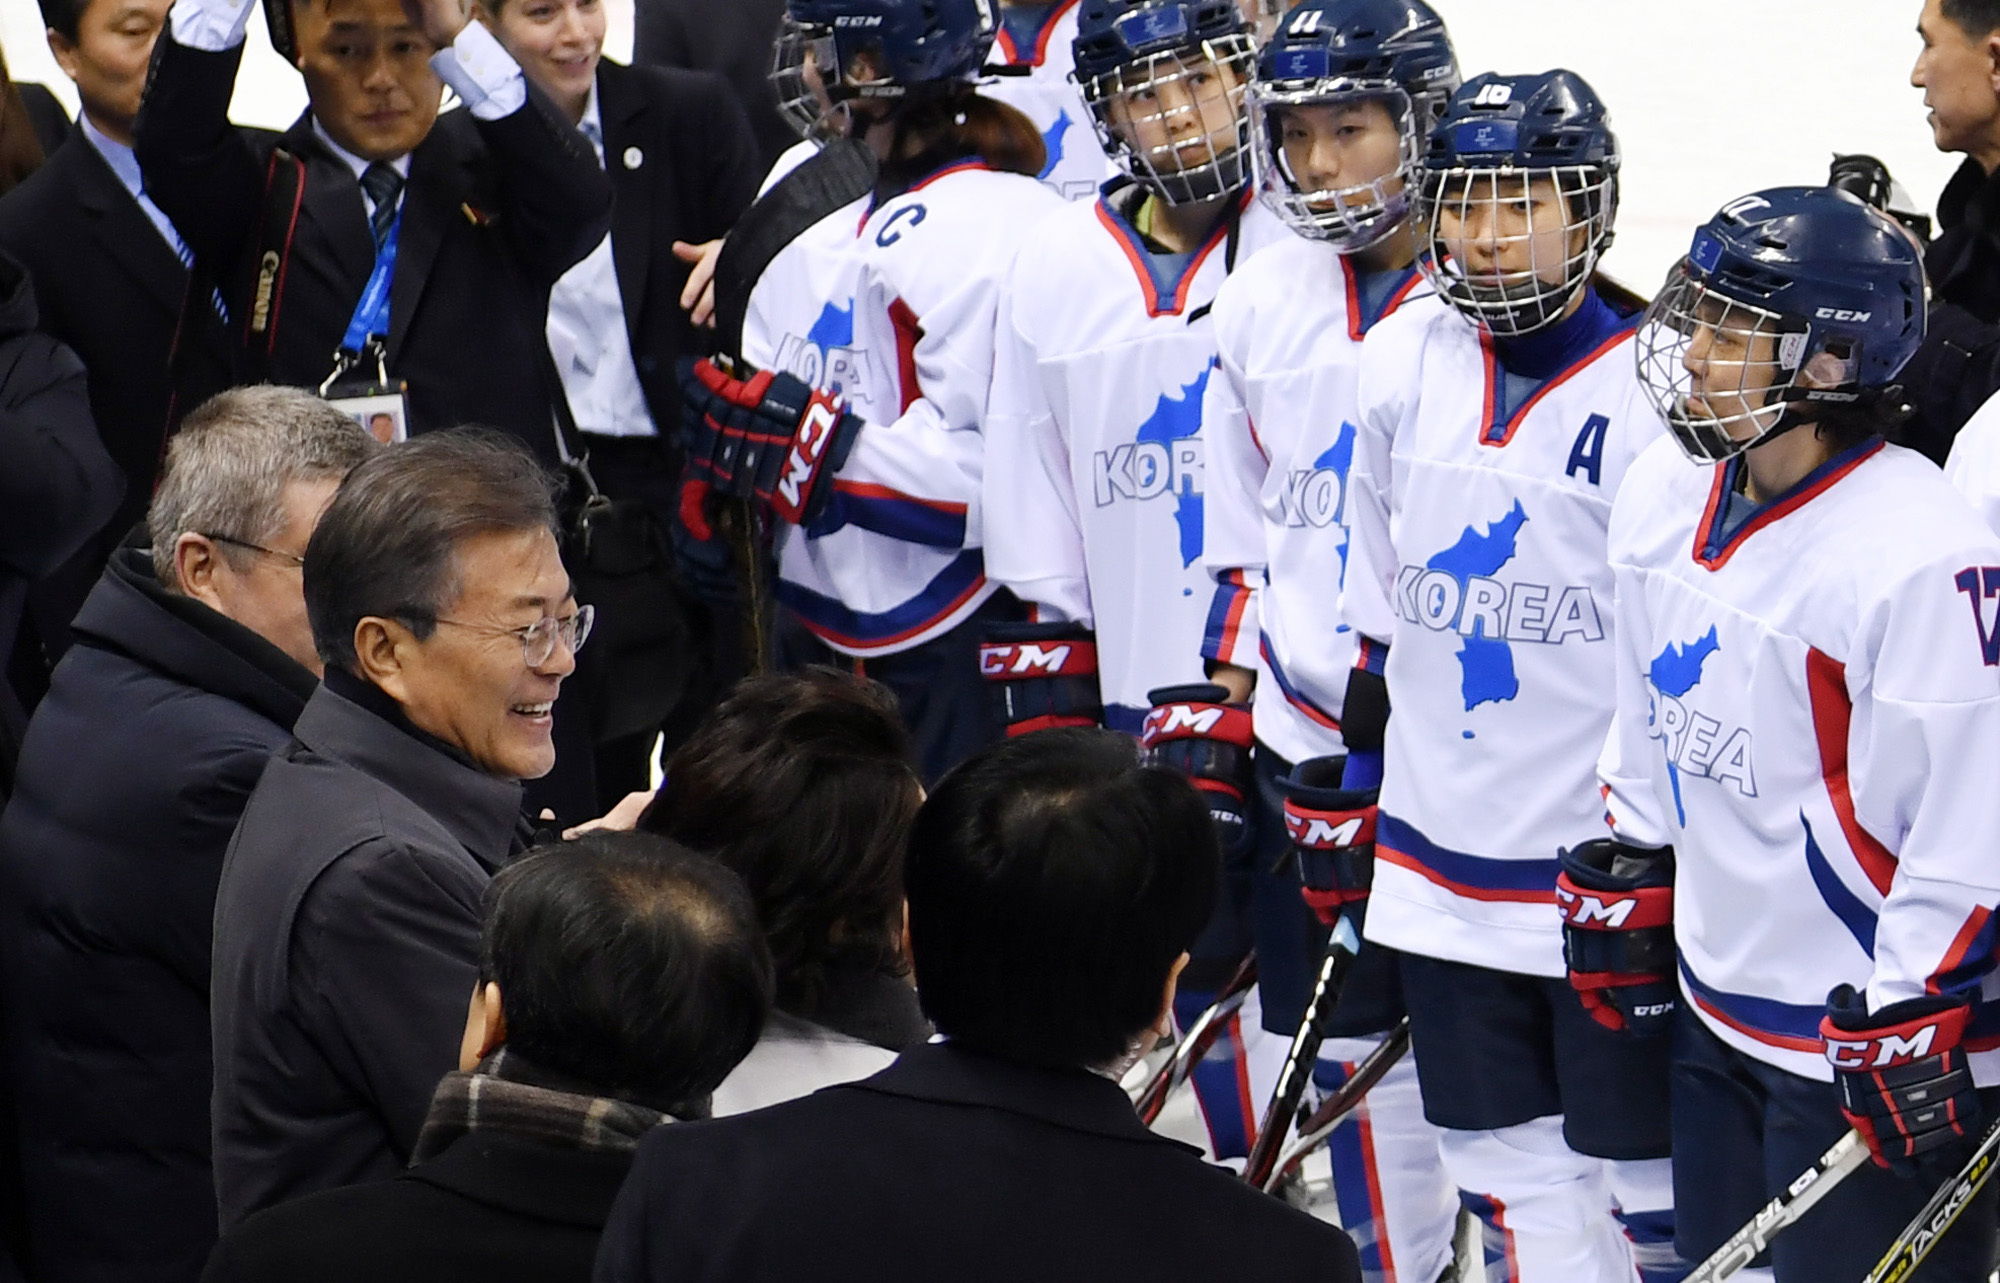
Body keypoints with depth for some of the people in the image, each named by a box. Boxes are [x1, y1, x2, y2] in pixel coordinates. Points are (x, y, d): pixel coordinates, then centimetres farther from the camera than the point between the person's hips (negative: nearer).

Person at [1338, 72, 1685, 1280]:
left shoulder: (1656, 395, -13)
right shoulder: (1403, 363, 3)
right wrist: (1352, 783, 16)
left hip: (1606, 881, -5)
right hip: (1442, 860, 5)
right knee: (1512, 1184, 11)